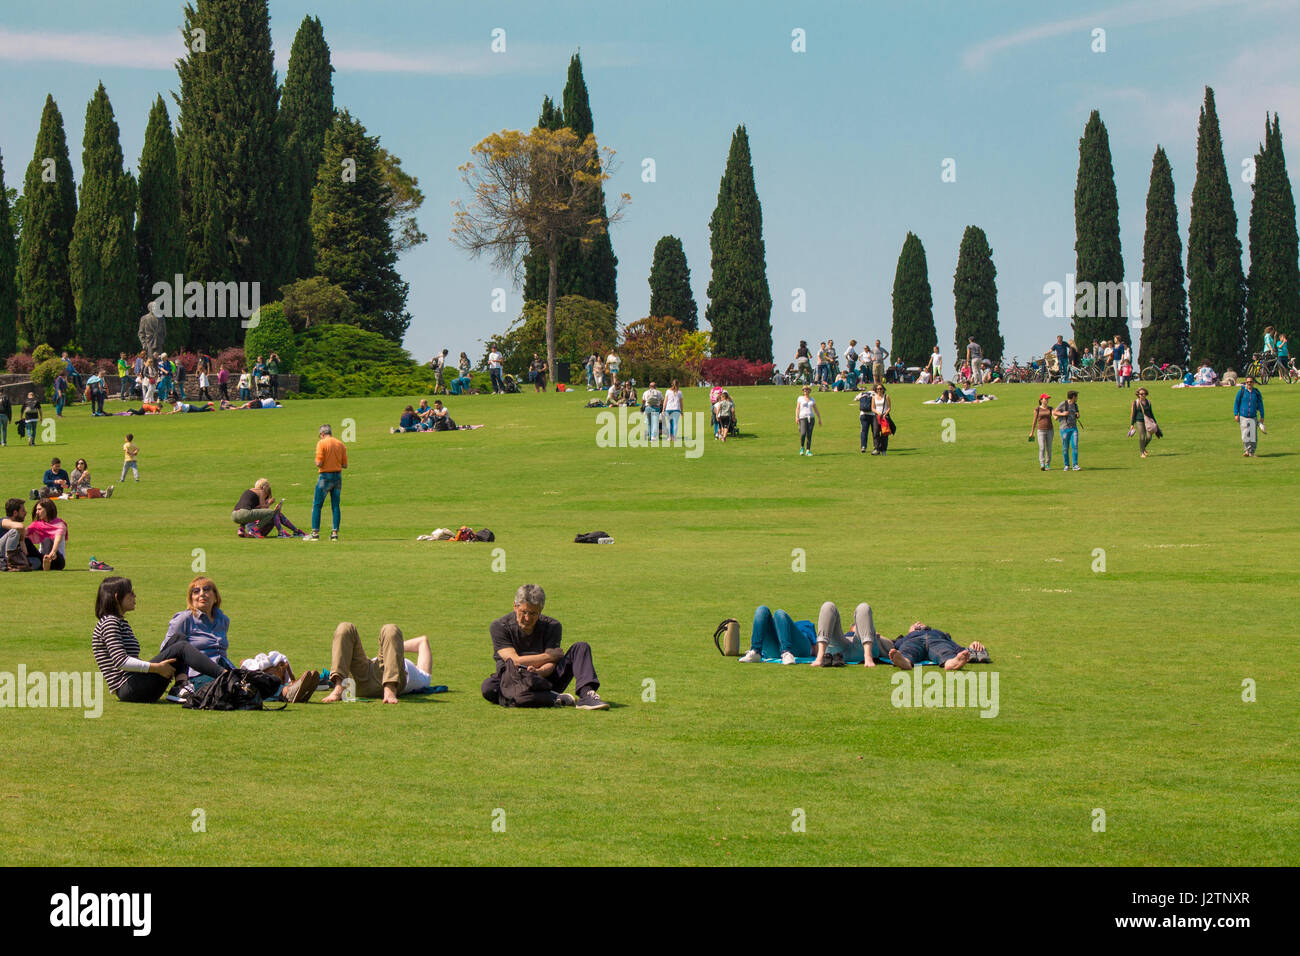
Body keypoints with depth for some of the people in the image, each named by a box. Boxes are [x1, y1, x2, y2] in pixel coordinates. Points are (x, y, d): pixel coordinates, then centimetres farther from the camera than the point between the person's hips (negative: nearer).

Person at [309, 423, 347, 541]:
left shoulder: (321, 443, -9)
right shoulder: (341, 444, 6)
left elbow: (319, 463, -15)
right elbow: (345, 465, 5)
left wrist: (316, 462, 7)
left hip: (325, 476, -4)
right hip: (338, 476, 4)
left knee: (317, 505, 3)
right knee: (335, 506, 9)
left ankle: (315, 533, -1)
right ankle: (335, 533, 5)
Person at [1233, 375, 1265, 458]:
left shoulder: (1257, 392, 6)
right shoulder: (1241, 391, 3)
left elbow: (1260, 405, 12)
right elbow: (1236, 403, 7)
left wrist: (1262, 416, 9)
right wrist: (1236, 414, -1)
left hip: (1253, 417, 1)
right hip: (1243, 417, -1)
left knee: (1253, 435, -2)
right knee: (1245, 435, -9)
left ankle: (1252, 452, 4)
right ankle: (1246, 450, -1)